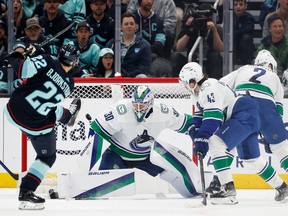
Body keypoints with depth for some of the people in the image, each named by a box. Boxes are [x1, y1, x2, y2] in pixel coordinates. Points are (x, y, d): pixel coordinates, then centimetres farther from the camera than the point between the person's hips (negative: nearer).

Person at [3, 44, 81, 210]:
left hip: (14, 111, 3)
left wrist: (16, 57, -2)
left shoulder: (48, 62, -8)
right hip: (37, 125, -3)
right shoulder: (69, 85, 0)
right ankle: (26, 193, 9)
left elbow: (24, 70, -19)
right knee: (48, 157, 18)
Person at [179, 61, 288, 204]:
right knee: (251, 159, 20)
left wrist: (202, 138, -31)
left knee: (216, 144, -22)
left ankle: (228, 189, -26)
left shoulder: (209, 88, -16)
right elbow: (199, 116, 19)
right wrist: (195, 131, -1)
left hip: (245, 116, -11)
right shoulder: (202, 91, 18)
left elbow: (213, 116, -27)